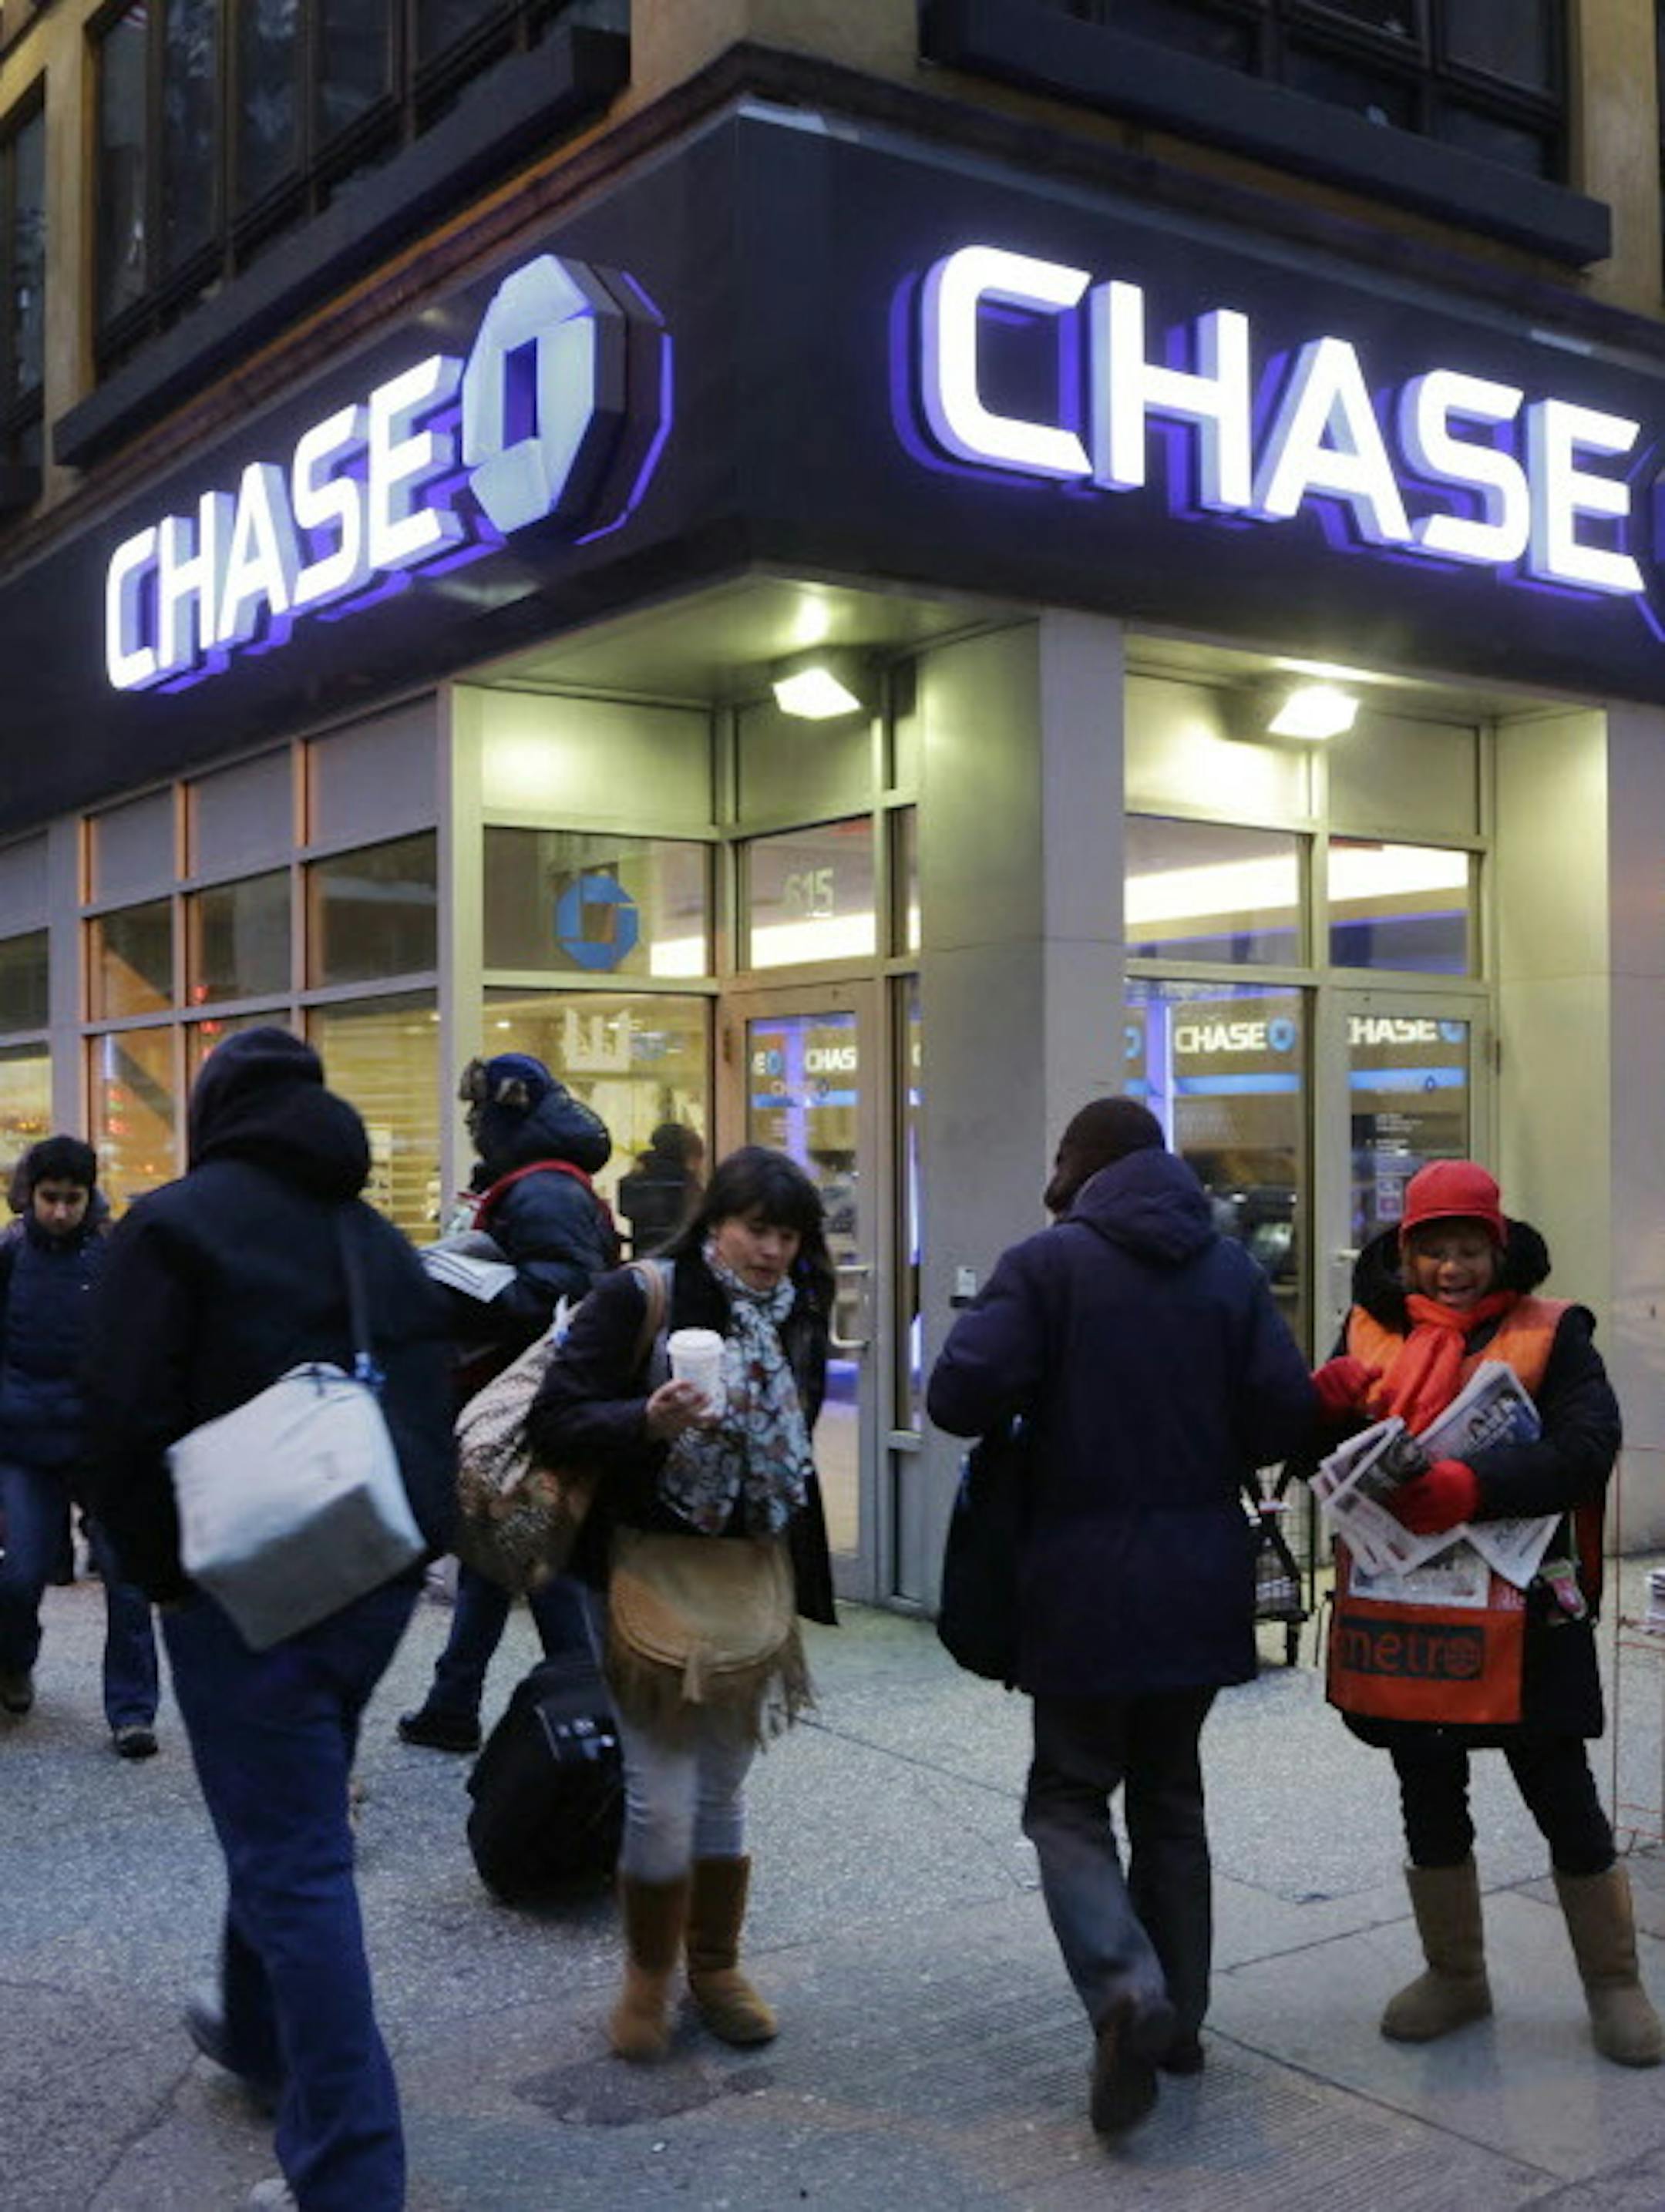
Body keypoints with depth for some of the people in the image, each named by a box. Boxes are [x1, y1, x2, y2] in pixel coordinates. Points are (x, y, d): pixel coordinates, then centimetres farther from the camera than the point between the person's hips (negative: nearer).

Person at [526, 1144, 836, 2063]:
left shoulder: (798, 1317, 6)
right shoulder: (638, 1298, -11)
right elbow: (553, 1421, -15)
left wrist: (798, 1587, 18)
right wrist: (647, 1421, -32)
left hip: (753, 1575, 5)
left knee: (722, 1793, 14)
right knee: (661, 1798, -3)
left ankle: (714, 1969, 31)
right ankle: (647, 1978, 20)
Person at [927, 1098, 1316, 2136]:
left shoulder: (1046, 1262, -9)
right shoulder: (1229, 1268, 3)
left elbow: (961, 1395, -19)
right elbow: (1288, 1411, -4)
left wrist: (1044, 1414, 3)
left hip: (1085, 1581, -4)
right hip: (1203, 1581, 5)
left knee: (1070, 1794, 6)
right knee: (1170, 1793, 19)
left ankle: (1126, 1989, -15)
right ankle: (1178, 2015, 25)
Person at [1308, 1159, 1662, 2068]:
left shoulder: (1551, 1333, -4)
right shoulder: (1371, 1332, 6)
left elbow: (1588, 1446, -18)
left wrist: (1471, 1485, -31)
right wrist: (1326, 1407, -17)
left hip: (1517, 1617, -3)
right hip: (1403, 1617, 4)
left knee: (1565, 1804, 8)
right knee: (1430, 1807, 17)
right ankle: (1454, 1976, 35)